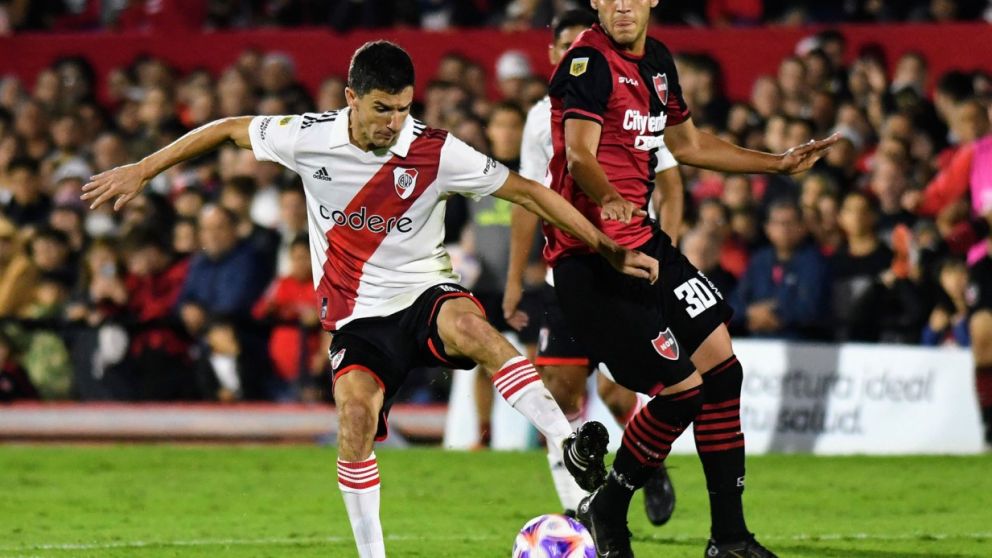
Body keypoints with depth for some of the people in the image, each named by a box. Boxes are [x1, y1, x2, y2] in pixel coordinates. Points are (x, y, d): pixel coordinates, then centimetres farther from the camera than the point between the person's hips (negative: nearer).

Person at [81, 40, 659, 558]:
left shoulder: (437, 152, -12)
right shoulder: (309, 138, -8)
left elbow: (527, 190, -6)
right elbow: (230, 129, 9)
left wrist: (611, 250, -6)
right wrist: (141, 171, 11)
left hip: (425, 292, -2)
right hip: (359, 315, 2)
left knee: (466, 324, -38)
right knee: (355, 413, -25)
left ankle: (572, 447, -41)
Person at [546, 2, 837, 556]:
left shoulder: (657, 60, 12)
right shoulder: (589, 61, -15)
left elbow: (689, 144, 28)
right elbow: (579, 156, -28)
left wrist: (779, 163, 31)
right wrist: (609, 201, -48)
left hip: (641, 241, 9)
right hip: (589, 256, -9)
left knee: (721, 366, 7)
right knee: (683, 388, -11)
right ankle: (606, 511, 10)